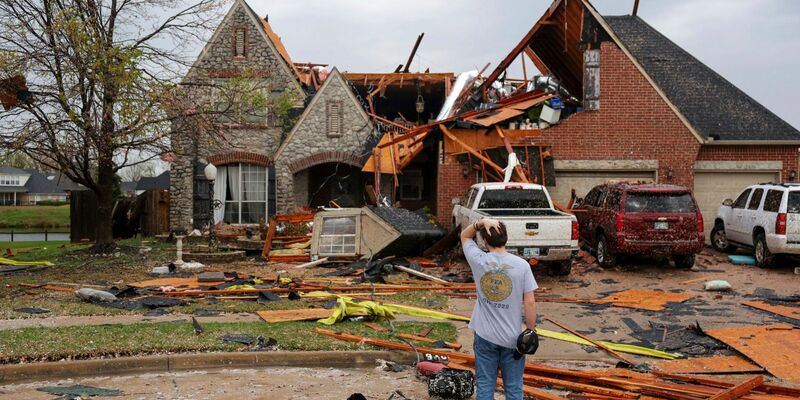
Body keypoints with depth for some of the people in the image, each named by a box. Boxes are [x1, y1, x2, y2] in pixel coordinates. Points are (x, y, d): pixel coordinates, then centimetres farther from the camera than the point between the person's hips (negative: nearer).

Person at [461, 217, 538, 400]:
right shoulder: (521, 265, -11)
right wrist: (531, 331, 0)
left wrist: (481, 222, -7)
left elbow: (464, 236, 10)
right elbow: (530, 302, -11)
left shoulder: (478, 260, -8)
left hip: (485, 336, 1)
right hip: (512, 337, -1)